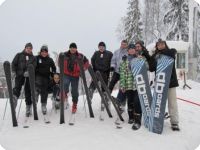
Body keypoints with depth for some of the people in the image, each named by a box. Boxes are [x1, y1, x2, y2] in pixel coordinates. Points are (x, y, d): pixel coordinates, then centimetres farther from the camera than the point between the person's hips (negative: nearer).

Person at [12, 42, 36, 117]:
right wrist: (14, 72, -7)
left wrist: (28, 72, -21)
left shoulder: (33, 58, 13)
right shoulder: (19, 55, 13)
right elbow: (14, 63, 9)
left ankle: (28, 109, 11)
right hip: (19, 75, 0)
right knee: (17, 87, -25)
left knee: (28, 91, 3)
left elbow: (33, 66, -2)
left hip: (29, 76, 0)